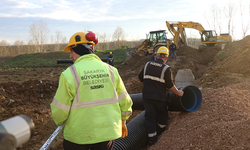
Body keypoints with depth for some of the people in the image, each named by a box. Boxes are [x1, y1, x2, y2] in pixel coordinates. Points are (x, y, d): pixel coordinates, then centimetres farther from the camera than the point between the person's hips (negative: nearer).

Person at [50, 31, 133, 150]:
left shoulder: (69, 75, -14)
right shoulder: (110, 70, -3)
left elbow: (59, 111, -10)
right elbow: (125, 102, 4)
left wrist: (60, 121, 13)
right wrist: (122, 122, 21)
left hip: (79, 136, -3)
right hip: (107, 133, 4)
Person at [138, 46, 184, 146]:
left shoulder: (147, 65, 2)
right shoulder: (166, 69, -12)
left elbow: (140, 78, 14)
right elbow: (170, 85, -12)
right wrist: (178, 92, 5)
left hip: (147, 96, 3)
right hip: (160, 97, -3)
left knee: (150, 116, 7)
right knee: (162, 115, 20)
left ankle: (152, 139, 8)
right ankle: (160, 133, 37)